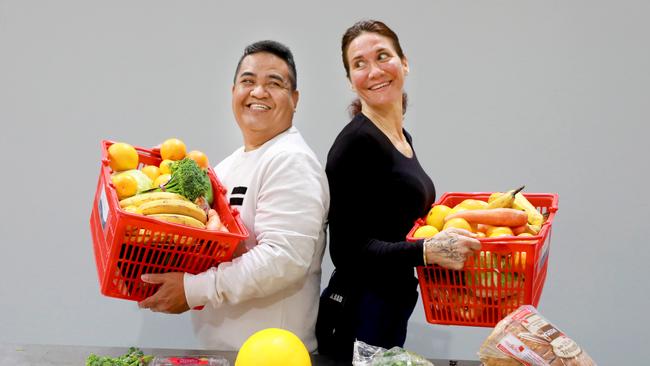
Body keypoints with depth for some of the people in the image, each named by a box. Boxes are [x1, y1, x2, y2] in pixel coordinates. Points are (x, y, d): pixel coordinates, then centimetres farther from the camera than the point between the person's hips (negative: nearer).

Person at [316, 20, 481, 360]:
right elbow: (348, 251, -21)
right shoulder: (355, 142, -17)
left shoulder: (402, 137, 10)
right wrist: (428, 251, -31)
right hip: (359, 319, -9)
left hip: (392, 311, 9)